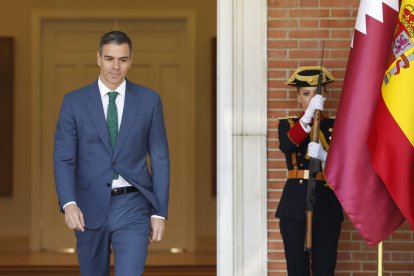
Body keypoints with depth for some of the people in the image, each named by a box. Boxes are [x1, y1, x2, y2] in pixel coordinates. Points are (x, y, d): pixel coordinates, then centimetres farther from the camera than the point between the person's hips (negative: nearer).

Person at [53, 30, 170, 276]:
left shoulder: (149, 100, 3)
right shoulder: (74, 101, 2)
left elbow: (160, 159, 5)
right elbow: (64, 158, -3)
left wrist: (159, 212, 0)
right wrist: (69, 203, -19)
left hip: (132, 208, -1)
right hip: (90, 208, 1)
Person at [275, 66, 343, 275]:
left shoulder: (335, 126, 10)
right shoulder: (288, 124, 9)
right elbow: (286, 146, -15)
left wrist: (323, 156, -22)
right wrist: (309, 114, -27)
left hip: (327, 205, 0)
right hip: (295, 204, 0)